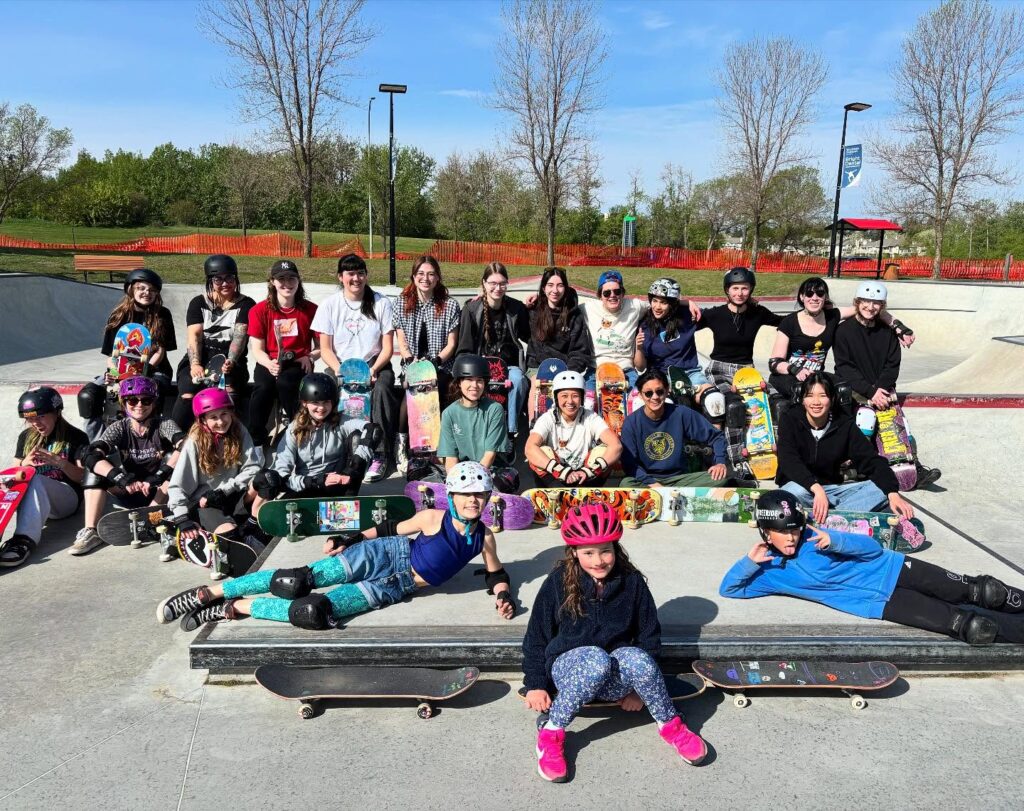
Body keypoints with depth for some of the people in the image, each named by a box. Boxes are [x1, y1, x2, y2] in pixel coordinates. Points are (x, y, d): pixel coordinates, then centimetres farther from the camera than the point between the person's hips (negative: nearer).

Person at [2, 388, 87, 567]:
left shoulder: (76, 437, 3)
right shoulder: (26, 437, 16)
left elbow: (83, 477, -2)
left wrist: (61, 463, -20)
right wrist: (25, 464, -7)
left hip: (66, 498, -4)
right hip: (31, 496, 4)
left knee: (36, 481, -35)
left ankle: (25, 539, -52)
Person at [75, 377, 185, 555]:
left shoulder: (164, 424, -11)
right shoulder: (119, 428, -6)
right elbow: (90, 456, -23)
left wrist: (158, 477, -39)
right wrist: (123, 479, -37)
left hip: (160, 495, -2)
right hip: (128, 494, 2)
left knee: (173, 458, -26)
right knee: (97, 464, -18)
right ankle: (90, 531, -25)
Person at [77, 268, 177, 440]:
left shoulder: (162, 315, 1)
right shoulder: (119, 316, 7)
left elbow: (160, 352, -3)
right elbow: (112, 353, 6)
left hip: (154, 371, -3)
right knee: (87, 395, -21)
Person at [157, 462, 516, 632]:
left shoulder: (484, 536, -1)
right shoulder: (434, 518, -8)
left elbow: (496, 573, 11)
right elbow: (392, 528, 4)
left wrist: (503, 595, -10)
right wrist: (349, 539, 5)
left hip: (396, 587, 2)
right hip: (384, 555, -2)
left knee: (316, 612, -20)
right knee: (299, 581, -19)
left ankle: (237, 608, -2)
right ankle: (209, 592, -3)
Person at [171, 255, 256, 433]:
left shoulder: (246, 304, 10)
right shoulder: (198, 303, 16)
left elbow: (239, 336, -6)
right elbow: (194, 336, 1)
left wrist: (231, 362, -26)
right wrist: (195, 365, -18)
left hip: (230, 361, -1)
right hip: (200, 359, 1)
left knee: (229, 390, -35)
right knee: (188, 394, -30)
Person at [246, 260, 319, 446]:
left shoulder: (310, 310, 5)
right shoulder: (259, 310, 5)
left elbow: (321, 346, 9)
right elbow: (257, 349, 2)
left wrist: (310, 357, -13)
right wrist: (269, 364, -20)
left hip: (298, 364, -1)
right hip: (269, 363, 1)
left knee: (284, 382, -35)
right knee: (263, 386, -33)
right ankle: (255, 440, -19)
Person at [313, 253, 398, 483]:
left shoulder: (381, 303, 3)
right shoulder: (330, 305, 5)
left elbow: (387, 347, 1)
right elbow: (325, 348, 3)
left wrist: (374, 369, -16)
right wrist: (339, 370, -16)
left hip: (374, 364, -1)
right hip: (340, 366, 1)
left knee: (382, 388, -34)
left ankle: (380, 455, -30)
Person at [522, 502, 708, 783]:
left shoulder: (632, 582, -3)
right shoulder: (559, 583, -7)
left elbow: (649, 636, 6)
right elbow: (537, 637, 0)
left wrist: (639, 686, 2)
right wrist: (535, 685, -5)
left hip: (614, 678, 2)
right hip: (568, 669, -1)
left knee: (635, 657, -34)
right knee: (597, 658, -38)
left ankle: (669, 725, -12)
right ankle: (550, 733, -23)